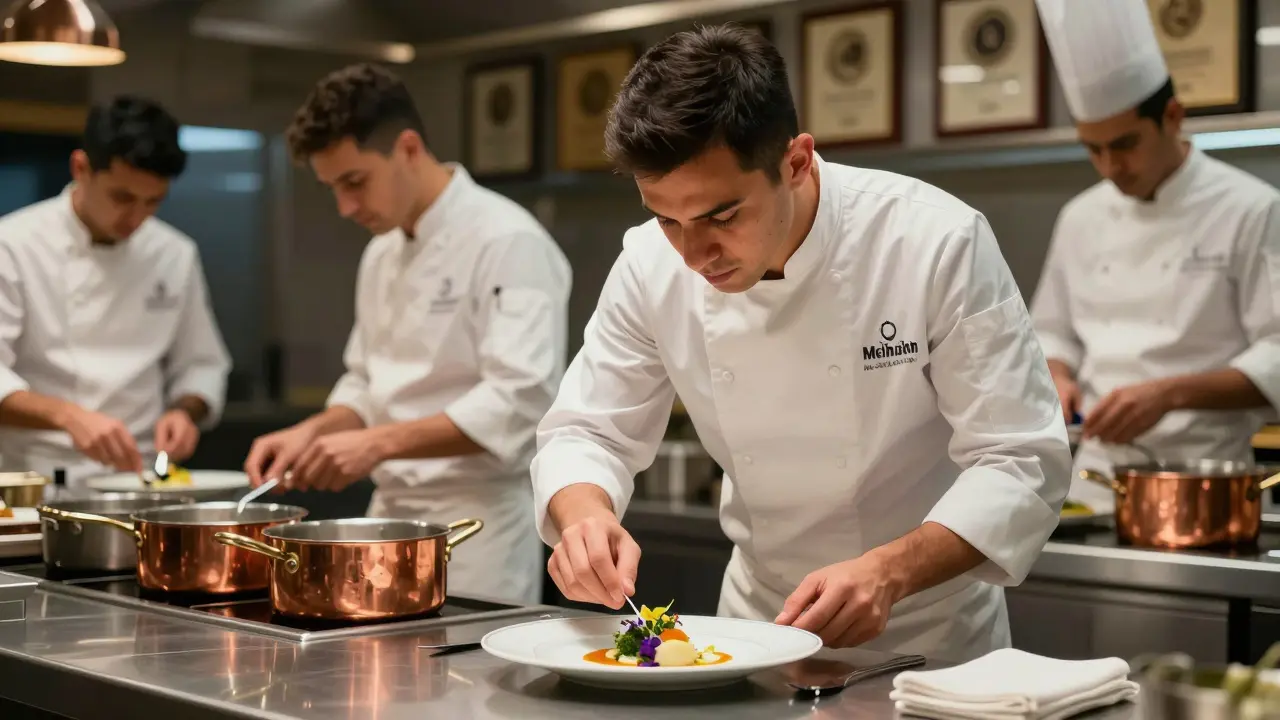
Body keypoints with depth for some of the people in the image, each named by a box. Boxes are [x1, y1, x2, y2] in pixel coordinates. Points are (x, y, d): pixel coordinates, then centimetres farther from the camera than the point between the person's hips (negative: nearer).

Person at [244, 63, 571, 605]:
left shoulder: (508, 242, -15)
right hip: (393, 512, 8)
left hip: (479, 520, -8)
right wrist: (313, 433, 0)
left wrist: (379, 443, -28)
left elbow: (518, 402, -24)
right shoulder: (383, 254, 12)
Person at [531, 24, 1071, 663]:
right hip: (757, 625, 3)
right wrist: (585, 514, -23)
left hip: (931, 636, -2)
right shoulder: (650, 265, -10)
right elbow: (588, 432, 0)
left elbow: (1022, 464, -18)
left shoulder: (936, 244, -21)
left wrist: (891, 571, -34)